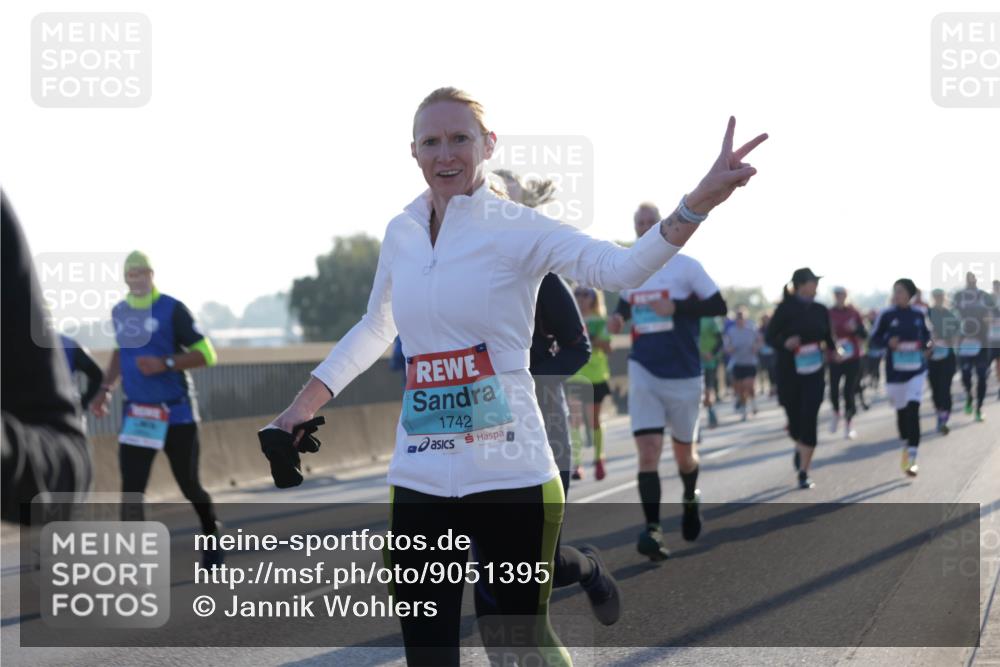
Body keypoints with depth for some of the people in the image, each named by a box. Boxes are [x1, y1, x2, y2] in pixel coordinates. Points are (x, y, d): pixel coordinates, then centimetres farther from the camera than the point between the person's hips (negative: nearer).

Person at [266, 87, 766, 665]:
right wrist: (304, 406, 20)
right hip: (419, 482, 4)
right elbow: (374, 331, 25)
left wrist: (700, 201, -41)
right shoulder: (401, 234, 8)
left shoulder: (517, 229, -8)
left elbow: (622, 268, -26)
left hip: (512, 477, -4)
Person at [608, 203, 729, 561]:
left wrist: (675, 307, -21)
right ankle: (652, 529, -15)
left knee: (684, 453, 13)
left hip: (683, 374, -2)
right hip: (643, 372, 2)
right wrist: (618, 315, 3)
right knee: (648, 451, -13)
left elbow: (718, 306, -9)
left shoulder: (686, 266, -6)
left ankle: (690, 498, 44)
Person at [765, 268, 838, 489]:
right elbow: (770, 337, -7)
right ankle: (799, 448, 44)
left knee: (809, 421, -8)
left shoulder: (820, 310, 4)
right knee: (794, 419, 8)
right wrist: (785, 343, -25)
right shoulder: (786, 309, -8)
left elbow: (827, 336, 16)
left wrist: (834, 351, -1)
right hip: (789, 372, -2)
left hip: (813, 372, 2)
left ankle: (804, 473, -3)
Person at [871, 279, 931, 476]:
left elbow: (926, 333, 17)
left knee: (913, 409, -12)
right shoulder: (887, 315, -3)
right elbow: (876, 336, 5)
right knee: (901, 410, 12)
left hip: (916, 368, -1)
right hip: (895, 369, 1)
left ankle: (912, 458, -12)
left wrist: (923, 344, -3)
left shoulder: (919, 314, 2)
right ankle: (906, 444, 39)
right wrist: (888, 342, -14)